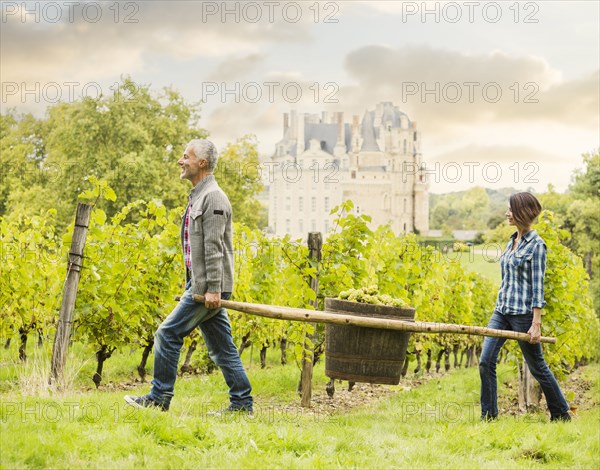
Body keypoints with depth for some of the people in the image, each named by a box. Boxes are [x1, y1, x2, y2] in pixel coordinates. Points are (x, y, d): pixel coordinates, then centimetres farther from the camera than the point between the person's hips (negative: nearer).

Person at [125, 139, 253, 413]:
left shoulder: (212, 197, -13)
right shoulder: (198, 196, 19)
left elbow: (214, 247, -20)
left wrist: (213, 289, -24)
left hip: (208, 286, -10)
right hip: (200, 285, 10)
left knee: (168, 333, -7)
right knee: (220, 347, 9)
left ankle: (159, 398, 2)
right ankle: (241, 403, 12)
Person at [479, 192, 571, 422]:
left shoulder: (536, 245, -11)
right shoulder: (512, 241, 12)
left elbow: (538, 286, -14)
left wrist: (536, 324, -16)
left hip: (522, 313, -7)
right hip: (501, 310, 7)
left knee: (537, 366, 4)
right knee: (486, 361, -3)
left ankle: (561, 413, 21)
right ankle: (488, 414, 5)